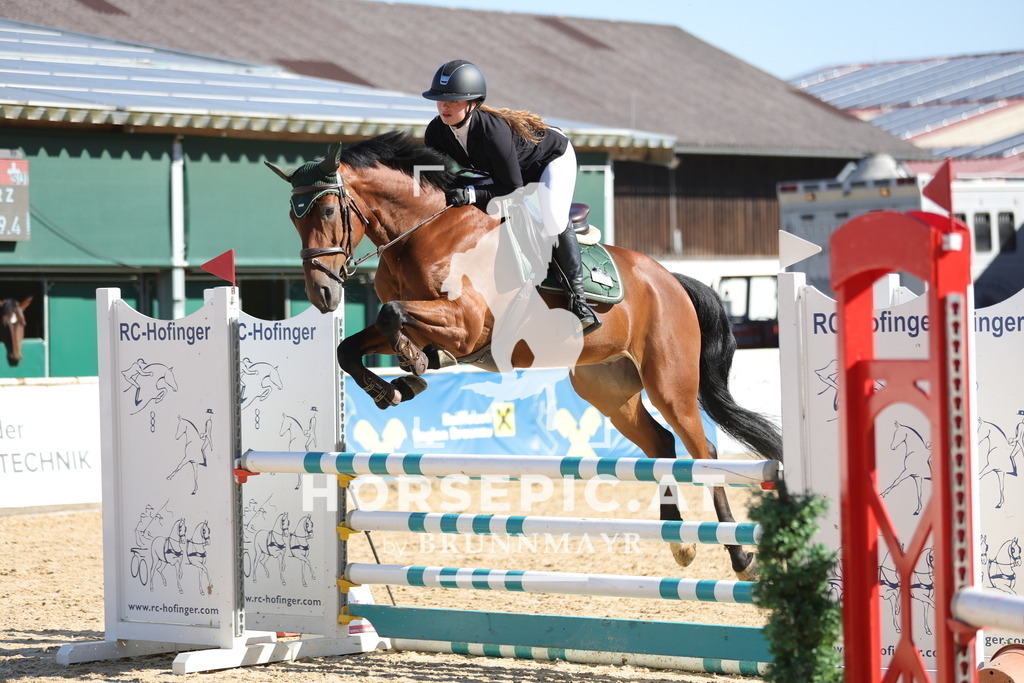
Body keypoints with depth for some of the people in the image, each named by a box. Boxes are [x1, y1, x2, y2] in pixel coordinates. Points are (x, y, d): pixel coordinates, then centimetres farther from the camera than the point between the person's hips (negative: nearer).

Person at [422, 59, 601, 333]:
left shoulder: (493, 131, -42)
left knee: (553, 220, -28)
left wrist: (471, 195, -45)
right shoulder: (436, 132, -22)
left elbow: (513, 189, -36)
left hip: (553, 158, -8)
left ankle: (577, 297, -19)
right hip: (507, 169, 8)